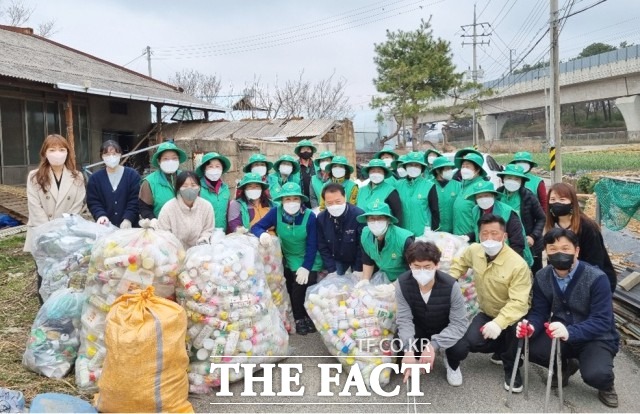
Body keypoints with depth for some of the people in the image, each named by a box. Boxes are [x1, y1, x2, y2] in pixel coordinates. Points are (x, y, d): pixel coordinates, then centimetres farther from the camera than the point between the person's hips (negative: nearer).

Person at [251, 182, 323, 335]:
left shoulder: (309, 216, -22)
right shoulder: (276, 212, -17)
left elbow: (312, 245, -17)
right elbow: (256, 227, -16)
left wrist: (306, 267, -21)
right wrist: (262, 234, -38)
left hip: (308, 261, -2)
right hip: (288, 260, 2)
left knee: (302, 289, -10)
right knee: (292, 291, -2)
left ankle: (302, 318, 17)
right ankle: (300, 318, 23)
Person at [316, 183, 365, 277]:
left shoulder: (359, 215, -29)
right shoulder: (321, 218, -17)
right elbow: (322, 246, -8)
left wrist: (359, 269, -18)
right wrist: (331, 270, -12)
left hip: (358, 259, -2)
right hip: (337, 259, 3)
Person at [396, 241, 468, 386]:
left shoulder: (450, 286, -32)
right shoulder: (402, 283, -27)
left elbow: (459, 323, -28)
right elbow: (404, 320, -26)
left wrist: (434, 345, -42)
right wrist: (408, 350, -44)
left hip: (445, 329, -1)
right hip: (419, 327, 1)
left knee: (460, 349, -30)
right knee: (402, 346, -28)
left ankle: (452, 364, 11)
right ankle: (420, 358, 12)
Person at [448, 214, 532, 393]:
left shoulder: (518, 265, -26)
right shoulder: (474, 250, -8)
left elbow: (518, 302, -33)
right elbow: (460, 263, 17)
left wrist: (499, 323, -47)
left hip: (510, 317, -4)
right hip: (486, 313, 4)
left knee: (516, 326, -40)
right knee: (460, 349, -20)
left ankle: (510, 367, -6)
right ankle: (503, 347, 14)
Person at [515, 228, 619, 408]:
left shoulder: (597, 278, -21)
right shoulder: (542, 277, -7)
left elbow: (602, 321, -28)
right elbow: (539, 312, -5)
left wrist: (569, 332, -46)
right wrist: (531, 327, -30)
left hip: (597, 338, -4)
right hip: (561, 335, 4)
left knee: (595, 374, -33)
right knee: (531, 347, -23)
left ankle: (606, 385, 9)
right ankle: (565, 366, 12)